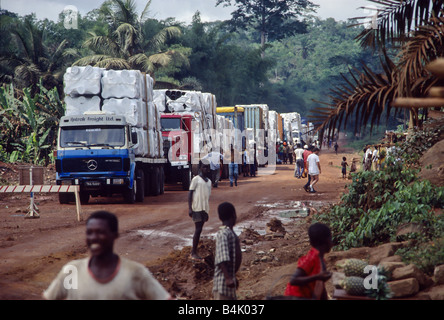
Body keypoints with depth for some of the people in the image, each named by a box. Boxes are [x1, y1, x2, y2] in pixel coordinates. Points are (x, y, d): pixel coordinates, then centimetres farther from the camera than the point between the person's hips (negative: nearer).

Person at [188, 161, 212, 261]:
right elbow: (190, 194, -6)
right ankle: (193, 253, -5)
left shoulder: (209, 181, 16)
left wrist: (207, 212, 21)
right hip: (197, 208, -7)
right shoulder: (196, 179, -5)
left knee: (199, 230, 7)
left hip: (205, 209, 7)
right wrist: (189, 208, -13)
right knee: (198, 229, -9)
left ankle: (193, 252, 10)